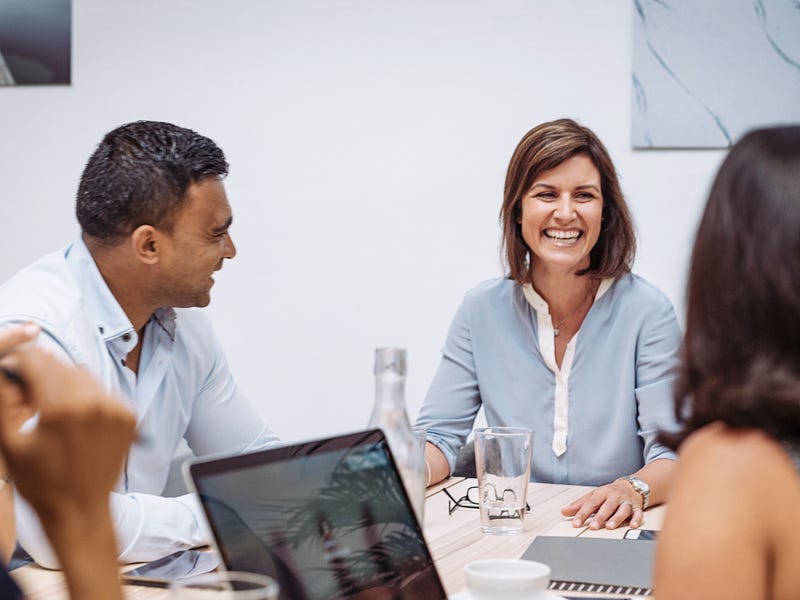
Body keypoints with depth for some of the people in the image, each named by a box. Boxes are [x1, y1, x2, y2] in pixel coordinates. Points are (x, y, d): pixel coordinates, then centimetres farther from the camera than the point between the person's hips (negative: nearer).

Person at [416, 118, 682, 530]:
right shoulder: (483, 309, 6)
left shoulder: (646, 311, -2)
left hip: (614, 537, 0)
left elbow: (673, 451, -6)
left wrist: (635, 489, -29)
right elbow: (440, 437, 5)